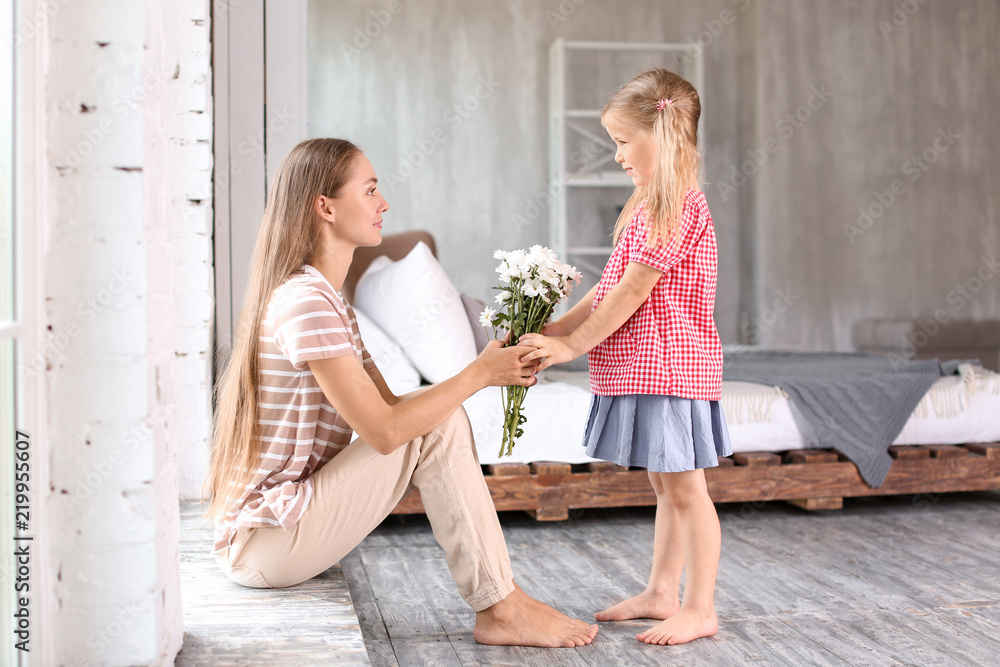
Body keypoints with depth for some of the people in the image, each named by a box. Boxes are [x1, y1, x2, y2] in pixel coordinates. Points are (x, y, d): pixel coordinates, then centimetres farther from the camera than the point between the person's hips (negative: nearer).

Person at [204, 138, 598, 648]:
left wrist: (488, 373, -1)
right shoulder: (304, 301, -20)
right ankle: (501, 610, -7)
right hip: (263, 546, -10)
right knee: (434, 425, -15)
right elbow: (384, 431, -23)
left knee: (433, 410, 3)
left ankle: (501, 606, 0)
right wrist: (480, 373, -13)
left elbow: (389, 405, 10)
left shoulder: (329, 301, 14)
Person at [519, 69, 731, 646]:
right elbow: (610, 289, 16)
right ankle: (662, 593, 26)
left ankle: (701, 610, 6)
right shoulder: (654, 205, 17)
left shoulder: (678, 205, -16)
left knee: (685, 488, -3)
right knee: (666, 486, 16)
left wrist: (573, 345, -15)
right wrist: (554, 331, 10)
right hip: (644, 370, 10)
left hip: (670, 368, -10)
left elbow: (631, 291, -19)